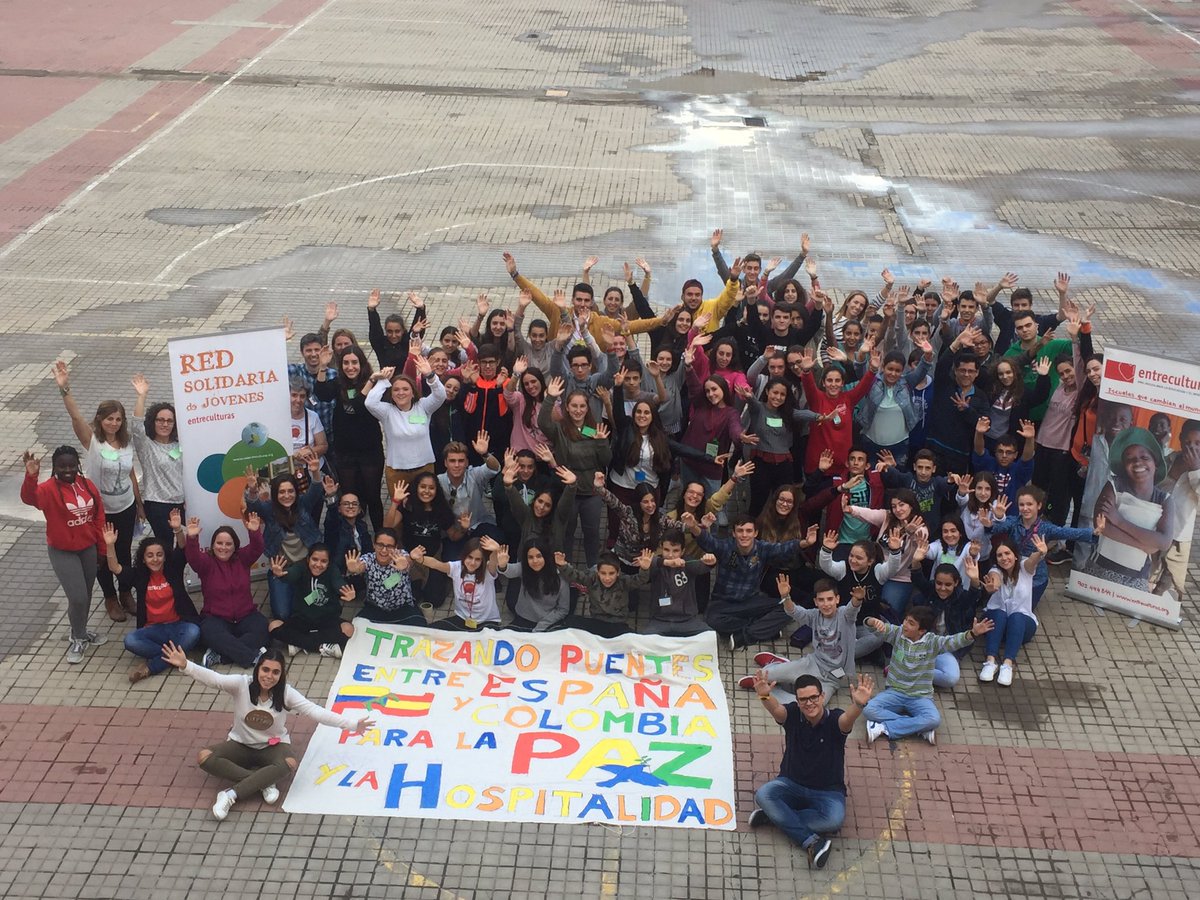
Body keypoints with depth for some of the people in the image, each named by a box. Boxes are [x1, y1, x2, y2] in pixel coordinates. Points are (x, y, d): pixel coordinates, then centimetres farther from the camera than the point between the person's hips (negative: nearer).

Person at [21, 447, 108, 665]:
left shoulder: (88, 486, -2)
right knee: (77, 597, -8)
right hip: (62, 552, -5)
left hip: (88, 548, 5)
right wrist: (31, 476, -59)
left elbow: (99, 519, 5)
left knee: (87, 594, 17)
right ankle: (78, 639, 16)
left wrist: (103, 550, 7)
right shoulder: (49, 489, -18)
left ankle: (81, 632, 40)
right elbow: (29, 498, -41)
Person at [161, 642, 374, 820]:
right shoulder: (242, 684, -17)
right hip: (241, 745, 1)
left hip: (273, 746, -1)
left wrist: (352, 724, -24)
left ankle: (231, 794, -34)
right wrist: (185, 666, -48)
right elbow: (213, 678, -30)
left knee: (290, 763, -36)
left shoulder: (286, 693, -15)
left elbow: (315, 711, -18)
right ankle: (263, 782, -28)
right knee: (204, 757, -27)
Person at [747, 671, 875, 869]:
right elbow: (776, 709, -33)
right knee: (762, 795, -28)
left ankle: (775, 816, -18)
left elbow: (848, 719, -39)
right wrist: (765, 697, -58)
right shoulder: (792, 715, -10)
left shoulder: (834, 720, -15)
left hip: (828, 791, -1)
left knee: (834, 820, -33)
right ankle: (811, 841, -28)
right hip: (791, 784, 2)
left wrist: (858, 705, -64)